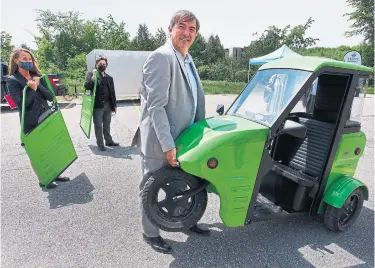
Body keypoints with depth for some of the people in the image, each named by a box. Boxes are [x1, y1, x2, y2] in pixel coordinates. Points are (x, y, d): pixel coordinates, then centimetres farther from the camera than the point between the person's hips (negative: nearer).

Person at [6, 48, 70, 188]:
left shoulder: (37, 77, 8)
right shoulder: (12, 80, -8)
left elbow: (50, 97, -2)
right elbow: (22, 104, -17)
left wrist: (38, 85, -13)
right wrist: (32, 89, -17)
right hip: (31, 122, -5)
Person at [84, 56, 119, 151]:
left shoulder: (109, 77, 13)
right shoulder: (91, 74, 2)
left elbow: (112, 92, 13)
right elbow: (87, 86, -11)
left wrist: (115, 105, 10)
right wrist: (93, 76, -21)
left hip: (108, 105, 4)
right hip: (97, 105, -4)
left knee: (107, 125, 15)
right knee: (98, 126, 3)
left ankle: (109, 141, 27)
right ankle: (100, 144, 11)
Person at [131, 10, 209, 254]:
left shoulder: (189, 60, 13)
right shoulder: (161, 57, -16)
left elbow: (196, 98, 16)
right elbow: (156, 106, -23)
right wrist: (168, 145, -25)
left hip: (184, 138, 9)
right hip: (160, 141, -9)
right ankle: (150, 233, 30)